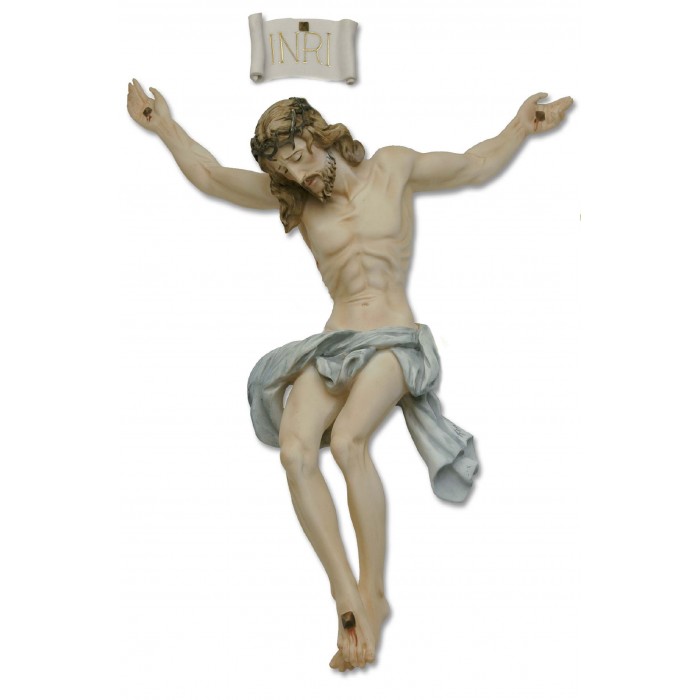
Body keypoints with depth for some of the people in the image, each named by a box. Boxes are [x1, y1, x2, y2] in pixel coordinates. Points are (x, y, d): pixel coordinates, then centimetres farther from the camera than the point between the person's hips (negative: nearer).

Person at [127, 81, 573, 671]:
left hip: (395, 341, -3)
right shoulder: (296, 198, 16)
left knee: (347, 440, -33)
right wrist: (164, 125, 17)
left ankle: (374, 593, -22)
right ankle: (347, 597, -27)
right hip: (333, 342, 4)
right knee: (294, 446, -27)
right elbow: (211, 177, 20)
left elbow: (476, 165, 21)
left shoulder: (394, 168, 9)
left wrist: (524, 125, 10)